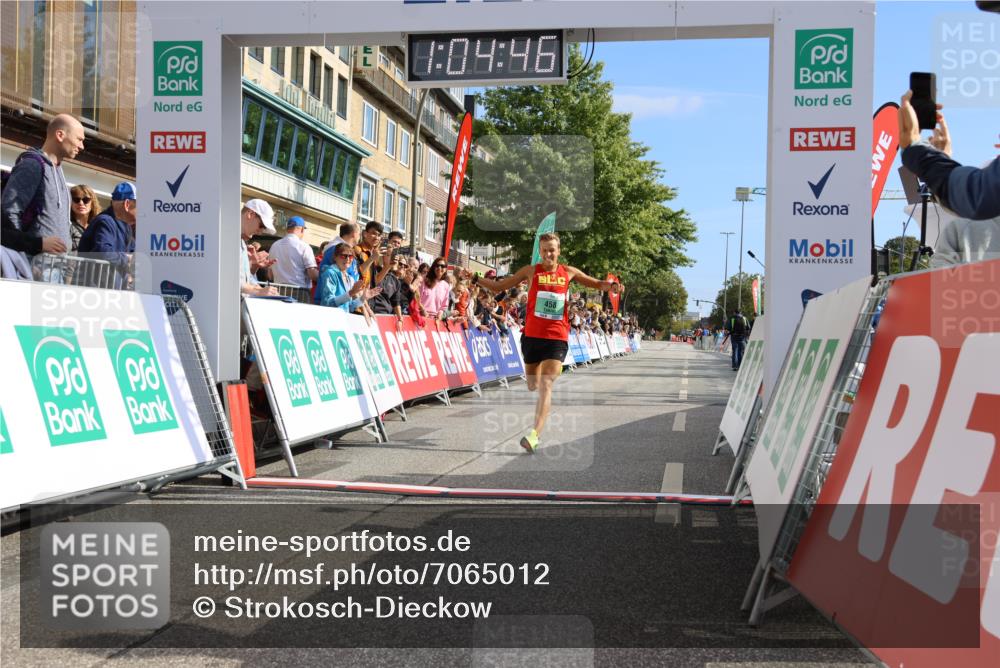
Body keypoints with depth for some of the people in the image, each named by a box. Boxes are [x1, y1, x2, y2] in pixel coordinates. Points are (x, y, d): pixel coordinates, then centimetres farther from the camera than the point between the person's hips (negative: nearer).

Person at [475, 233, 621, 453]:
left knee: (546, 385, -14)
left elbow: (597, 284, 17)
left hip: (557, 338, -1)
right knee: (532, 386, 11)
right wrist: (476, 279, -3)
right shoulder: (531, 271, 3)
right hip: (531, 335, 1)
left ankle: (534, 435, -21)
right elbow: (499, 286, 9)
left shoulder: (568, 272, 6)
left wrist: (611, 285, -3)